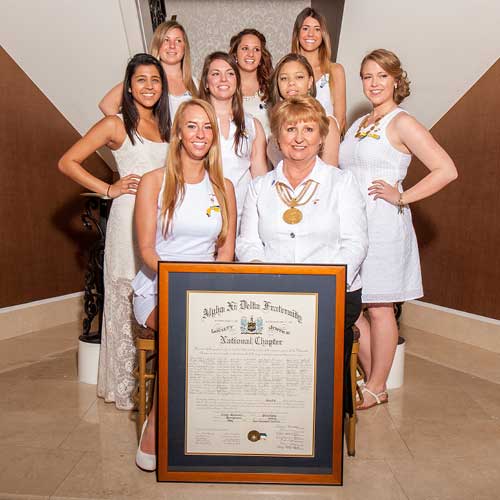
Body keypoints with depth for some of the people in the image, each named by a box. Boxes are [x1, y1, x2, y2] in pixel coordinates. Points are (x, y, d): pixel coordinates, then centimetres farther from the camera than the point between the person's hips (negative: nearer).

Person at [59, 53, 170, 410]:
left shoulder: (166, 125, 15)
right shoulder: (116, 125, -1)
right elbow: (67, 162, -3)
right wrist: (107, 189, -6)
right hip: (130, 219, -5)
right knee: (128, 302, 1)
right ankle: (128, 387, 15)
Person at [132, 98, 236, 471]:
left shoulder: (224, 187, 12)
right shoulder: (154, 182, 3)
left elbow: (226, 250, 9)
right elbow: (147, 249, -4)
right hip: (157, 289, -2)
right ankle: (157, 424, -16)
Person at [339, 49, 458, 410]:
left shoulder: (401, 123, -5)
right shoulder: (359, 124, 16)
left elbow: (447, 170, -12)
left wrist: (401, 197, -13)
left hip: (383, 225, -7)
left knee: (379, 308, 2)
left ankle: (376, 389, 16)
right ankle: (372, 375, 24)